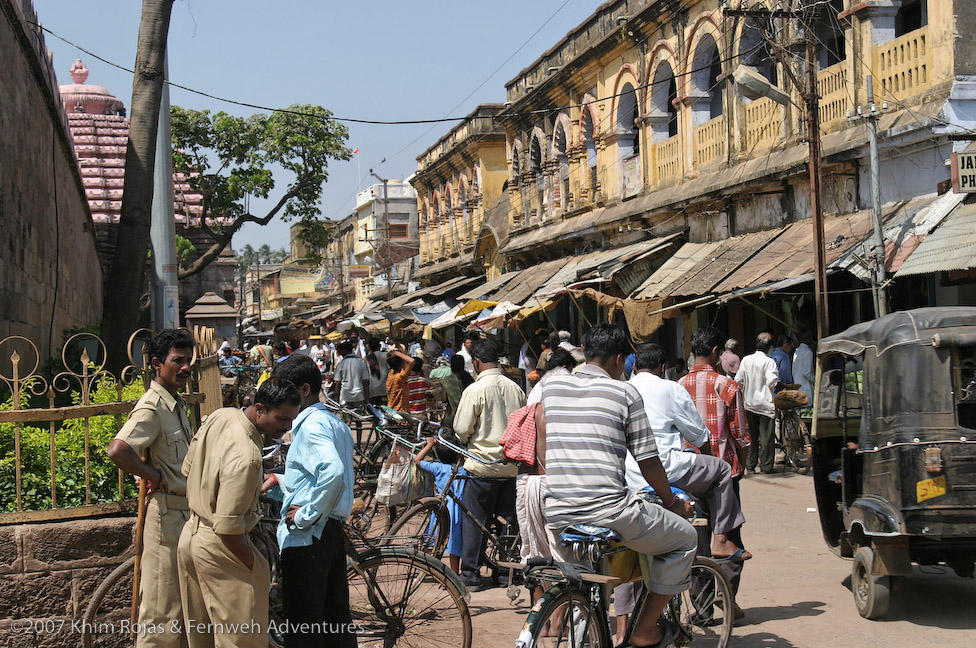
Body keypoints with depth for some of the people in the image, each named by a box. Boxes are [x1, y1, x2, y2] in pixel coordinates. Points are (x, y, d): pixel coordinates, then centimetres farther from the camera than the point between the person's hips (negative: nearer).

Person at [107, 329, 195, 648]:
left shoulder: (177, 404, 14)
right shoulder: (152, 407, -16)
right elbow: (117, 451, -32)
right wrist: (154, 476, -20)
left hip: (187, 512, 10)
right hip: (168, 515, -10)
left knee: (184, 603, 17)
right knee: (163, 609, -4)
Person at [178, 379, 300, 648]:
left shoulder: (220, 416, -2)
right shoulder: (245, 457, -30)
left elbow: (187, 469, 12)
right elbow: (228, 527, -27)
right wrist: (254, 566, -14)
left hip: (190, 534, 9)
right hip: (217, 548, -9)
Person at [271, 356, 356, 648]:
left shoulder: (312, 425, -16)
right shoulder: (334, 422, 13)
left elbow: (333, 473, -32)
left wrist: (306, 514, -22)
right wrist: (283, 481, 23)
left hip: (305, 536, -10)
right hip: (331, 531, 10)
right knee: (335, 619, 15)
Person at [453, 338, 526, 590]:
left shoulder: (475, 390, -13)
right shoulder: (515, 389, 3)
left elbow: (461, 429, -11)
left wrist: (468, 441, 11)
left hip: (483, 464, -5)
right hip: (512, 464, 5)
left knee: (474, 521, 4)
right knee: (507, 520, 13)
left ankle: (470, 574, 6)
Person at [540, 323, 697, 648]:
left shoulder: (551, 386, 10)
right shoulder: (625, 392, -1)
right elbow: (648, 461, 2)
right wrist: (672, 501, 17)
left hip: (556, 515, 5)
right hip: (608, 510, -5)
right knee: (685, 538, 18)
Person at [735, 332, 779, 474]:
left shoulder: (746, 360, 2)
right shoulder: (769, 362, -11)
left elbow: (738, 380, 3)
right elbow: (772, 382, -18)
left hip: (749, 404, 5)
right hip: (765, 404, -4)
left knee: (752, 436, 12)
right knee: (766, 437, 2)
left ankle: (750, 466, 12)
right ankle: (766, 466, 4)